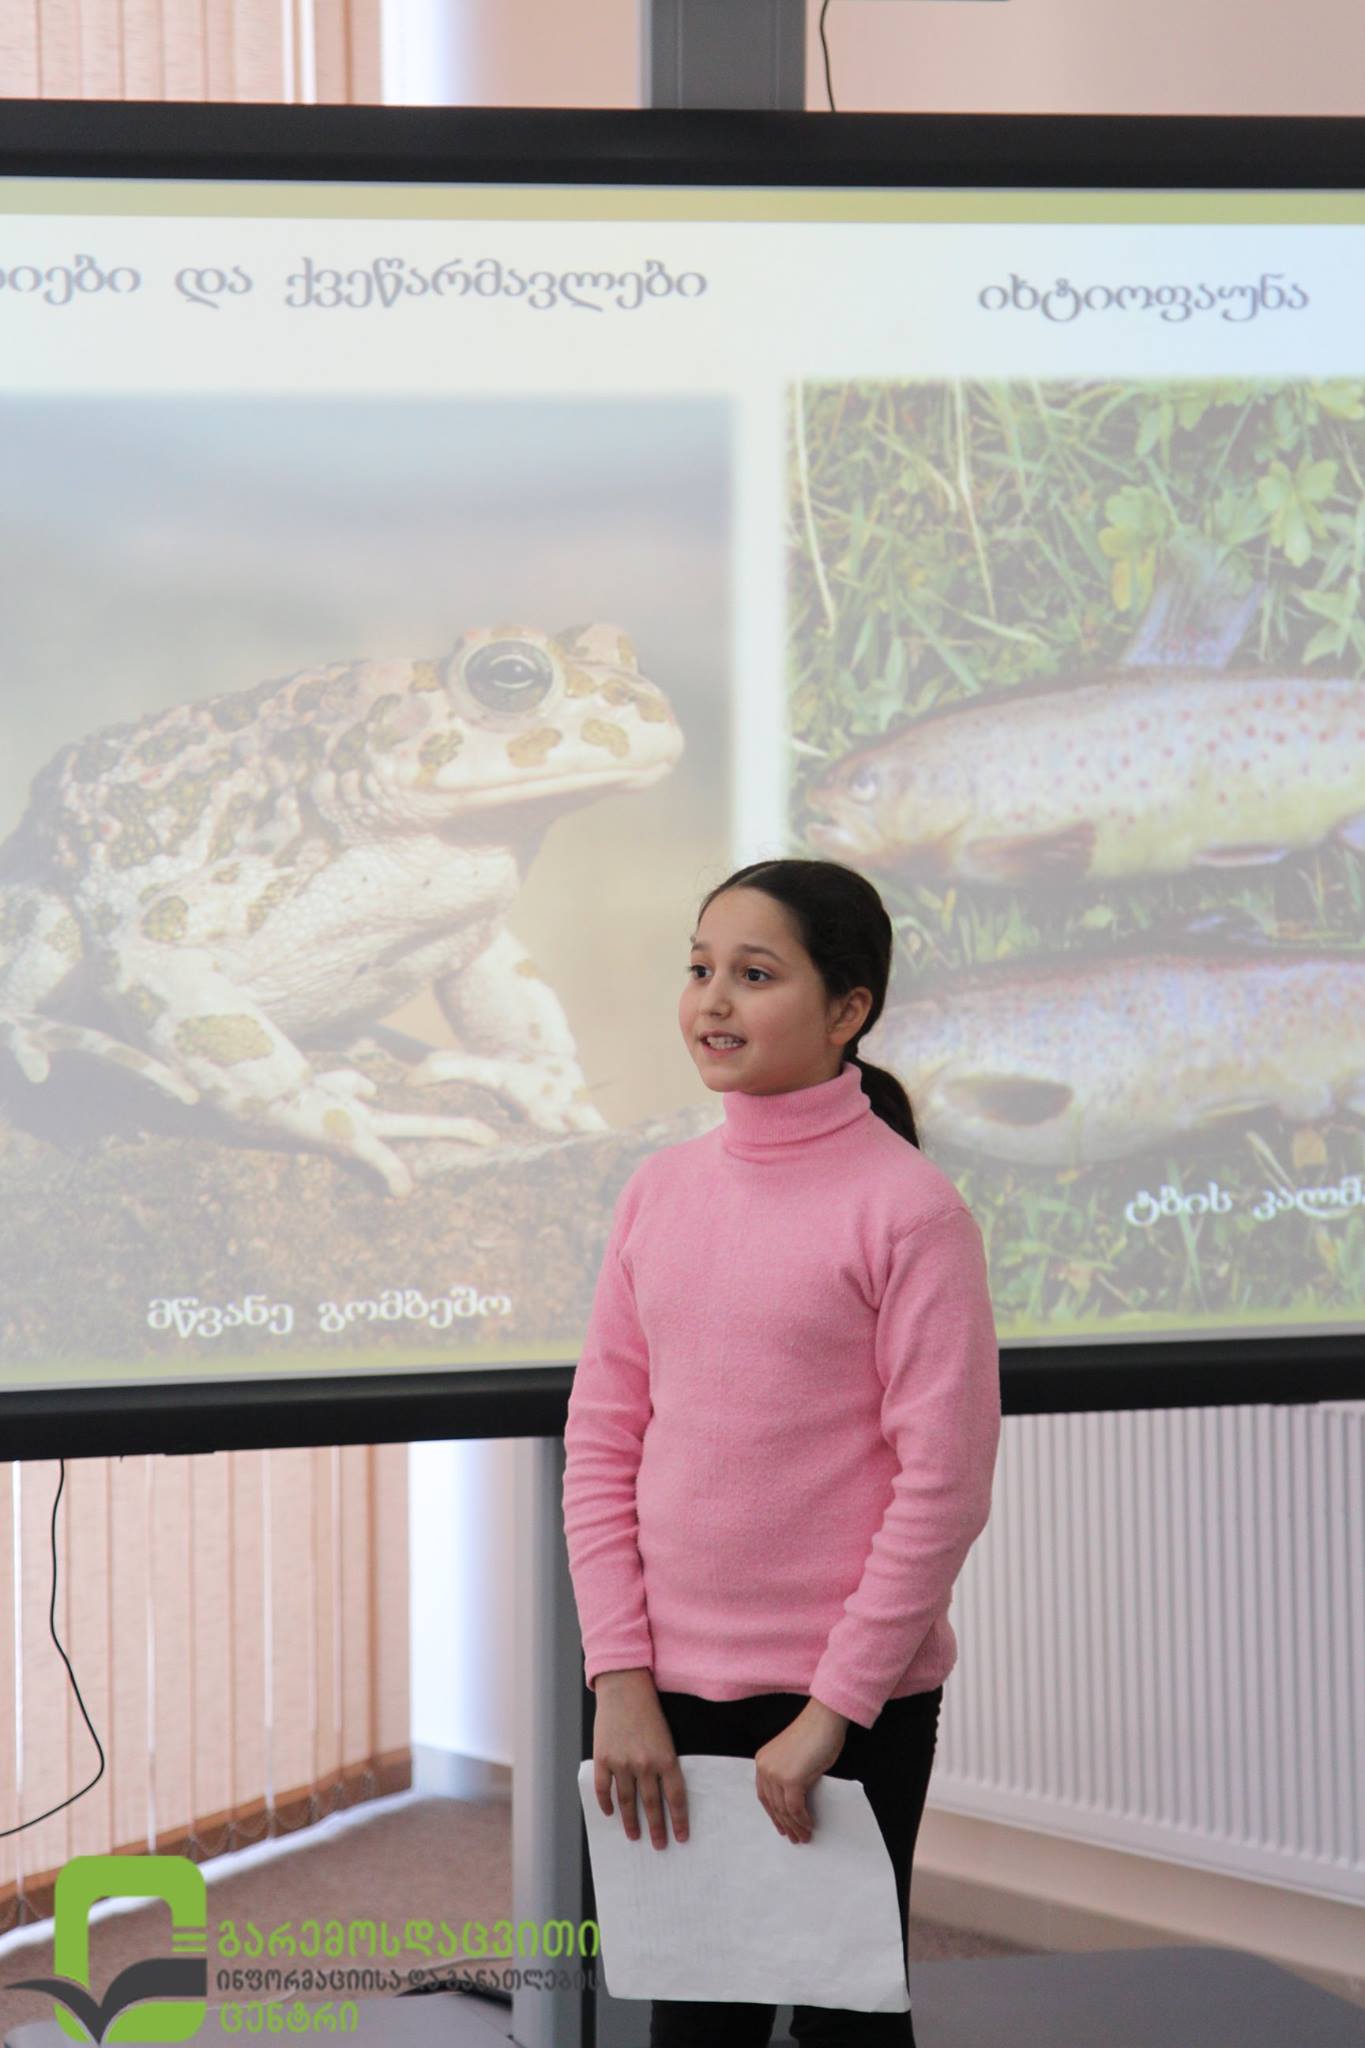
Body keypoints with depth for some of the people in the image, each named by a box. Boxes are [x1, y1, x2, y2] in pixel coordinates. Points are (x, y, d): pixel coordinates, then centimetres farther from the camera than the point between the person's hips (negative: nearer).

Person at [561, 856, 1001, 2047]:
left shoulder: (908, 1204, -10)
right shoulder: (661, 1189, 5)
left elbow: (945, 1480, -12)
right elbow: (600, 1445, 6)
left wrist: (833, 1709, -13)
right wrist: (621, 1679, -1)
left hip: (851, 1699, -4)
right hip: (674, 1689, 4)